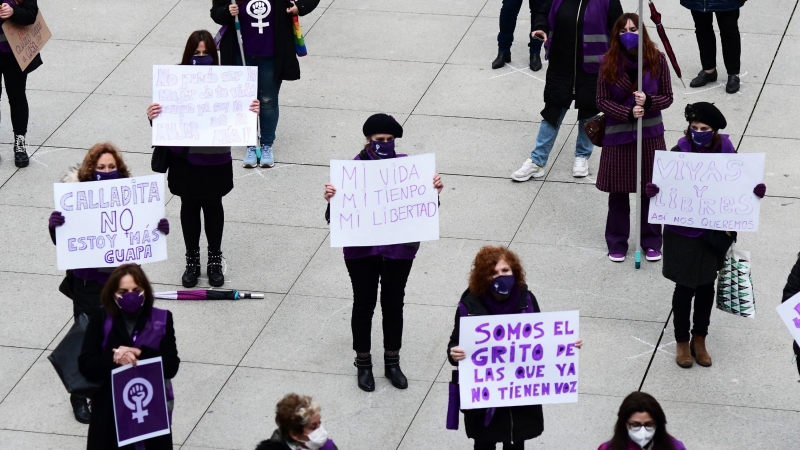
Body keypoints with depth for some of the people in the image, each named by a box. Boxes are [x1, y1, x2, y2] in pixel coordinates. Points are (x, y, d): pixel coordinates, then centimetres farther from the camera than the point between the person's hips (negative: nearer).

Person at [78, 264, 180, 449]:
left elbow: (171, 366, -7)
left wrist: (139, 354, -19)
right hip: (109, 410, 0)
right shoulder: (101, 320, 1)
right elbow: (86, 365, -6)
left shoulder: (161, 320, 0)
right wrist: (114, 360, -22)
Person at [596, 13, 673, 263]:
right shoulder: (609, 62, -9)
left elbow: (667, 97, -2)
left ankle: (652, 243, 23)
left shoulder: (656, 59, -7)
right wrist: (628, 113, -19)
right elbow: (602, 101, -6)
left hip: (650, 135, 0)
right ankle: (617, 244, 23)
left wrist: (648, 101, -21)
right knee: (618, 191, 8)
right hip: (618, 135, 0)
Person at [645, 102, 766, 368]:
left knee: (706, 286, 16)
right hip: (683, 233, -3)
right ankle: (682, 342, 27)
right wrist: (653, 191, -34)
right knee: (685, 287, 8)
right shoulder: (680, 152, -16)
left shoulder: (725, 150, -8)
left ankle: (699, 340, 34)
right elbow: (664, 185, -12)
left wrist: (755, 192, -17)